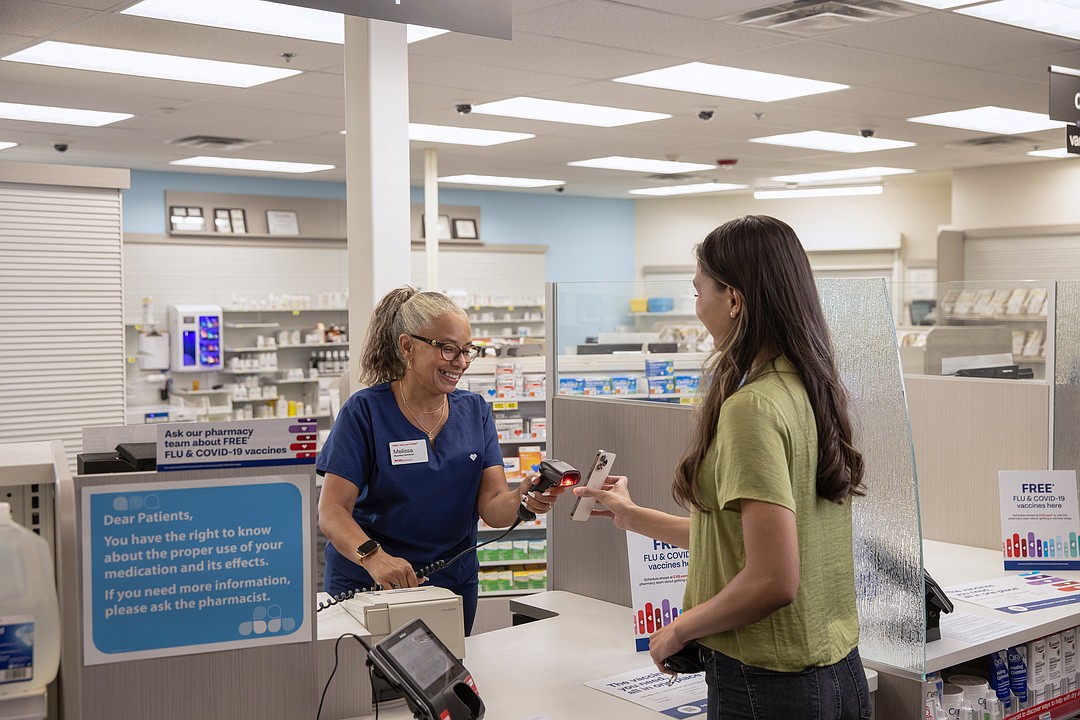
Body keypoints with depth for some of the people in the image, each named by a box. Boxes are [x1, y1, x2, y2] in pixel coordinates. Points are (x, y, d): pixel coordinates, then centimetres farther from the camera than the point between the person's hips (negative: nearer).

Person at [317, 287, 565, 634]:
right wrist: (374, 556, -35)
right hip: (367, 584, -4)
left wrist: (523, 499, -28)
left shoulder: (475, 411, 2)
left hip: (454, 581, 4)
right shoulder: (365, 411, -10)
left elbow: (492, 507, -5)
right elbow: (332, 510, -16)